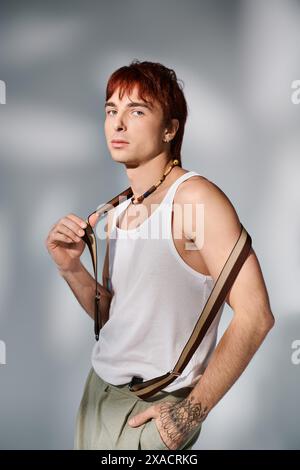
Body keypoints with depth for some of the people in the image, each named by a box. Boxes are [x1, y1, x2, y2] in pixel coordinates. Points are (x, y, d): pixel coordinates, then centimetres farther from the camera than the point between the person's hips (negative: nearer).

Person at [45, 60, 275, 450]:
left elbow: (255, 315, -21)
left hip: (152, 407, -7)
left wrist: (193, 410, -18)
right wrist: (71, 268, -6)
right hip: (99, 388, 7)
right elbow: (111, 313, 11)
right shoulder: (116, 213, 5)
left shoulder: (196, 197, -17)